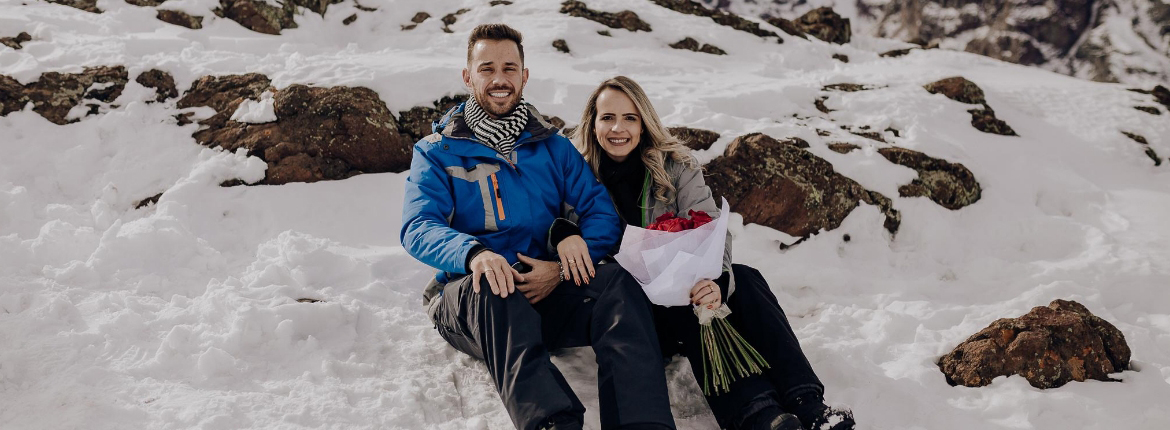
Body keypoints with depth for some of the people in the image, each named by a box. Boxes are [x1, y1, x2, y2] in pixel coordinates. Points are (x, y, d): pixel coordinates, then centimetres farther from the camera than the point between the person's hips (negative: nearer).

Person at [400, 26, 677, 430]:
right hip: (467, 292, -2)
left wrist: (561, 267, -16)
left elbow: (603, 215, 5)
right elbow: (418, 229, -8)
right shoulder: (437, 152, 9)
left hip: (547, 289, 2)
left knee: (615, 281, -27)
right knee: (490, 290, -37)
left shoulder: (554, 147, 16)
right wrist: (475, 253, -31)